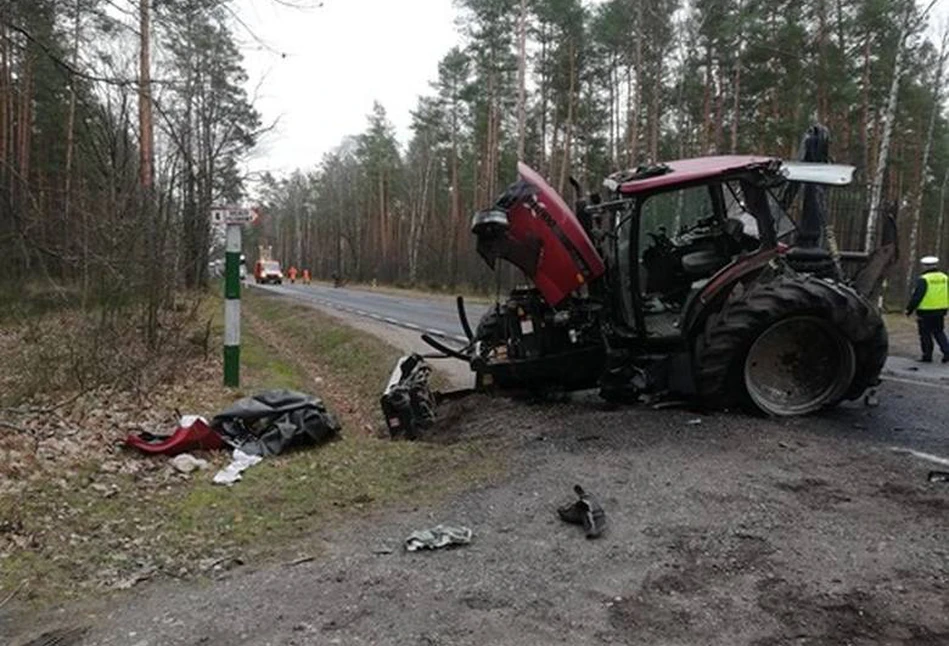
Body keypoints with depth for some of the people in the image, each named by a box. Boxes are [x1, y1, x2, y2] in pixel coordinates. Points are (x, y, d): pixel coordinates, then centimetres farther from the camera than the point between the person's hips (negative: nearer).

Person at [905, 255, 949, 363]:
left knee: (926, 334, 4)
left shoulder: (923, 279, -15)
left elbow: (916, 297, -16)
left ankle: (927, 356, 8)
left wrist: (909, 310, -7)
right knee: (939, 332, 17)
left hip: (926, 312, -6)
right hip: (940, 311, 6)